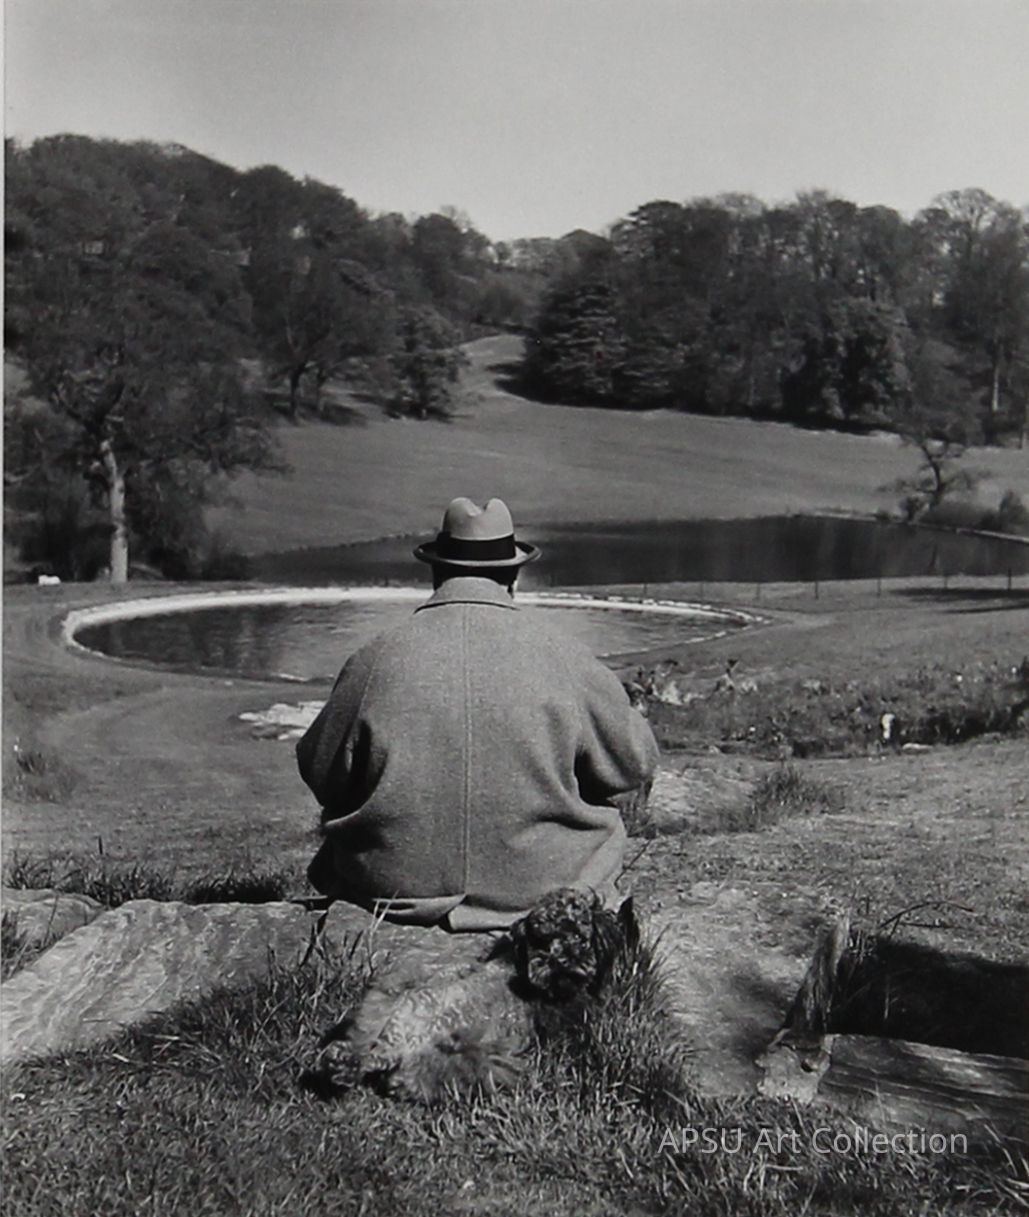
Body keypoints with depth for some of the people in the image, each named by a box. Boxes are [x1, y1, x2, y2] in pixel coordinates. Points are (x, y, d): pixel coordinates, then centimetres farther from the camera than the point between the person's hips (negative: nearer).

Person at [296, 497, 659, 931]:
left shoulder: (374, 661, -8)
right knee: (604, 825, 27)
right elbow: (635, 762, 4)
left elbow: (319, 773, 3)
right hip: (537, 890, 0)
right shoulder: (565, 659, -8)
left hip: (397, 891, 1)